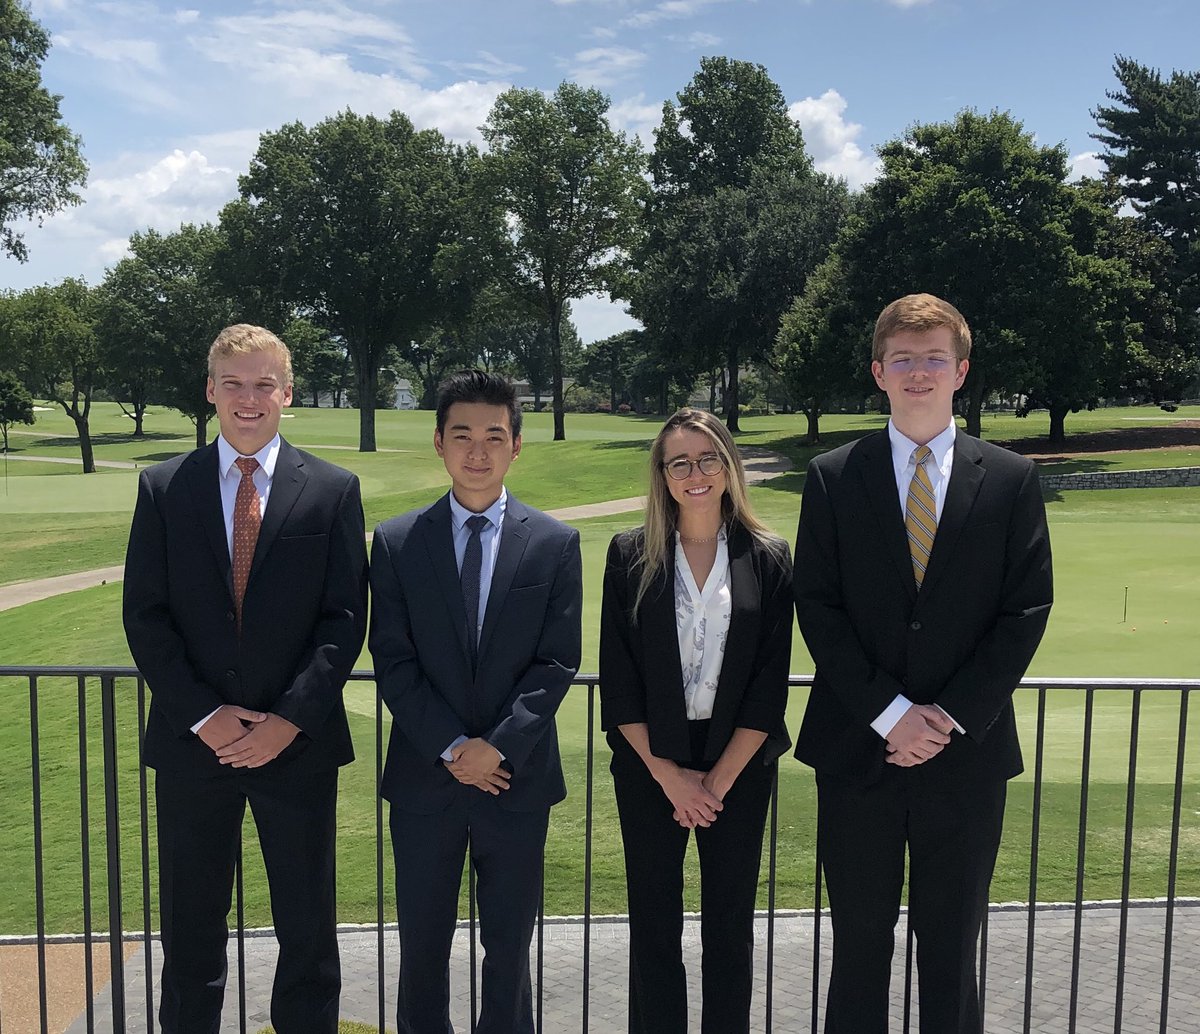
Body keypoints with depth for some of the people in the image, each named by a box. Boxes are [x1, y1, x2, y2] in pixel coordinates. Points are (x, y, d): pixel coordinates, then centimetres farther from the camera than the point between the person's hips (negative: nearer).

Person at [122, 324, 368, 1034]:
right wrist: (204, 715, -11)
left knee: (308, 927, 11)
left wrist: (289, 719, -12)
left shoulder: (334, 490, 0)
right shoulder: (163, 488, 3)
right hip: (194, 741, 1)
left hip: (298, 741, -1)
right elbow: (145, 616, -1)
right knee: (191, 926, 14)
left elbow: (345, 618, -4)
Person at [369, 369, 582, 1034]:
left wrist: (498, 746, -14)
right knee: (422, 944, 13)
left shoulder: (555, 544, 0)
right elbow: (392, 661, -4)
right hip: (426, 777, 0)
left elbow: (556, 662, -4)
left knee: (509, 944, 13)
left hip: (517, 778, 0)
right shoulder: (397, 542, 0)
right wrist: (452, 748, -12)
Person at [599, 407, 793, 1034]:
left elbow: (771, 680, -3)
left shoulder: (768, 559, 0)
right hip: (650, 765, 0)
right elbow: (616, 677, -4)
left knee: (730, 928, 12)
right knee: (653, 927, 9)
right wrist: (667, 773, -9)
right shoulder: (630, 556, -1)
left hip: (738, 766, 0)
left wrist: (719, 778, -9)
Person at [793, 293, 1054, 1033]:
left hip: (967, 752, 0)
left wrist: (951, 717, -10)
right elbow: (818, 605, -2)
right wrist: (889, 712, -11)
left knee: (951, 944, 12)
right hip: (858, 748, 0)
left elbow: (1026, 610, -1)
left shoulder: (1011, 480, 3)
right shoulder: (833, 477, 2)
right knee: (860, 940, 12)